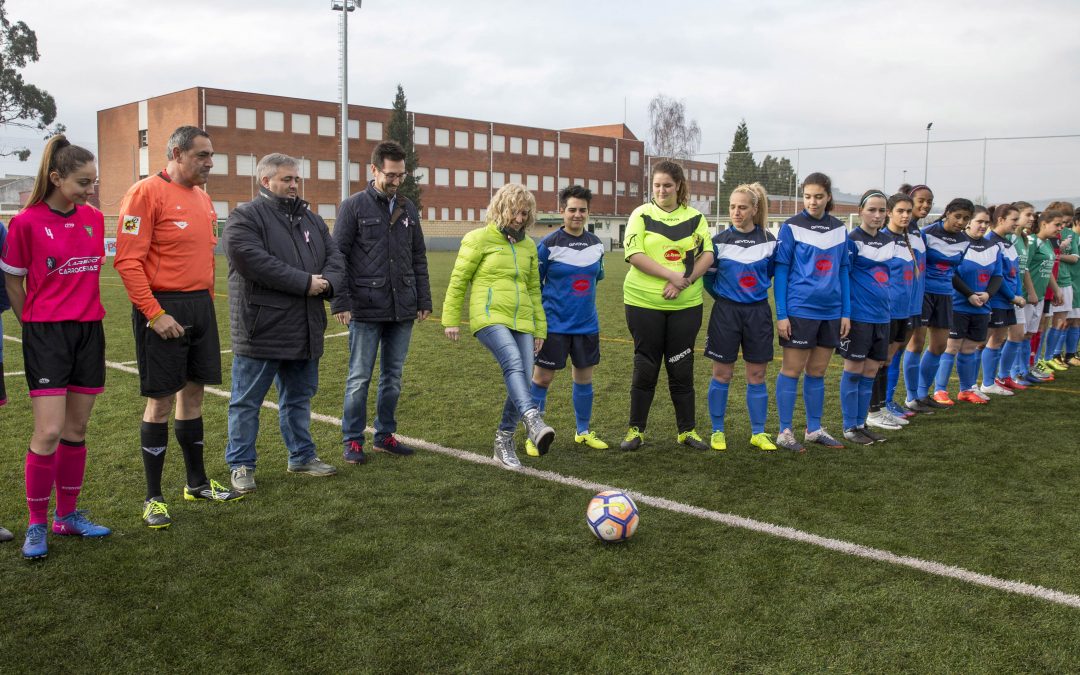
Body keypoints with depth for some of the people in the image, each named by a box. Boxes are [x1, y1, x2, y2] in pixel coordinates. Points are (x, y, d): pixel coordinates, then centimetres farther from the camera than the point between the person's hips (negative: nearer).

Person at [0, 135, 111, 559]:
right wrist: (36, 326, 5)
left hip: (89, 331, 5)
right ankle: (36, 524, 8)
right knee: (49, 431, -8)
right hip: (47, 333, -5)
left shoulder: (94, 219, 6)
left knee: (77, 430, 10)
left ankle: (68, 515, 23)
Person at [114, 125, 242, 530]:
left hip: (201, 306, 7)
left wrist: (206, 301, 11)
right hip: (163, 310, -7)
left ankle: (197, 483, 27)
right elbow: (128, 260, -16)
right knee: (161, 400, 0)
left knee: (193, 391, 14)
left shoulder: (202, 197, 13)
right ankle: (153, 497, 13)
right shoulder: (147, 193, -11)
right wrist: (155, 314, -19)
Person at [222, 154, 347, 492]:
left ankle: (302, 455, 31)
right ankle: (241, 464, 16)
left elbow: (334, 256, 10)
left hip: (305, 331, 7)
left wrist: (327, 282, -14)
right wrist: (306, 283, -20)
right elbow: (254, 261, -22)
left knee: (299, 397, 18)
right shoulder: (245, 217, -7)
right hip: (261, 329, -7)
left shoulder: (311, 219, 16)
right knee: (247, 401, 4)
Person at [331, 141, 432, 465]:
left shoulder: (408, 209, 12)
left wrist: (424, 301, 11)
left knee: (393, 376, 12)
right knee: (359, 377, 2)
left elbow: (419, 258, 16)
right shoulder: (353, 206, -3)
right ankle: (352, 440, 14)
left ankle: (385, 435, 24)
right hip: (366, 310, -5)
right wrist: (340, 302, -12)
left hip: (402, 310, 5)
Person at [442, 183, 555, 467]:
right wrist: (451, 320, 1)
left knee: (522, 379, -2)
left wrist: (540, 328, 20)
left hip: (521, 321, 6)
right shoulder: (479, 238, 0)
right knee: (513, 362, -30)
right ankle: (533, 421, -46)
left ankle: (504, 441, 13)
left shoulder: (528, 245, 17)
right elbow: (458, 281, 2)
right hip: (489, 317, -6)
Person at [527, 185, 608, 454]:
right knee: (542, 377, 0)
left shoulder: (596, 244, 5)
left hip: (587, 324, 5)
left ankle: (584, 431, 29)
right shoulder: (548, 244, -10)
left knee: (584, 376, 13)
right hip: (554, 324, -5)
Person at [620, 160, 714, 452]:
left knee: (682, 368, 6)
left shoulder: (695, 217, 9)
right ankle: (636, 430, 16)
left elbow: (707, 255, 2)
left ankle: (687, 430, 19)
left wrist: (684, 281, -14)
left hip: (686, 304, 2)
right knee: (645, 367, 4)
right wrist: (672, 275, -16)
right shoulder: (641, 215, 1)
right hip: (644, 303, -2)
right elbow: (633, 254, -10)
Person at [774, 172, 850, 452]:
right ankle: (785, 432, 9)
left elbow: (843, 271, 12)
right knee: (792, 370, 1)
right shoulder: (791, 227, -5)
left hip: (831, 312, 5)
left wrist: (846, 312, 7)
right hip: (799, 310, -5)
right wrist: (781, 314, -11)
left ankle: (814, 429, 23)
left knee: (817, 372, 13)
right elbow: (781, 271, -6)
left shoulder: (839, 229, 8)